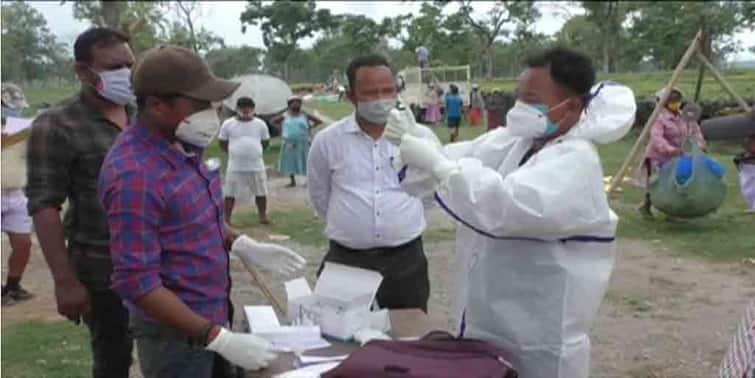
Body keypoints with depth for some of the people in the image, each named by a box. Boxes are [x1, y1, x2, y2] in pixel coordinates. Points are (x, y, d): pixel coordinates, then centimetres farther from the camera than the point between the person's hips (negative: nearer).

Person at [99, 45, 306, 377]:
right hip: (176, 332, -8)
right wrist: (219, 339, -27)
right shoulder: (133, 174, -26)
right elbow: (136, 282, -26)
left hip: (212, 312, 8)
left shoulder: (181, 144, 1)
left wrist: (242, 245, 2)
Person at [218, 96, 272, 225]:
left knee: (261, 192, 9)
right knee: (230, 193, 3)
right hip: (235, 166, -1)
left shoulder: (260, 124, 2)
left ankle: (263, 216, 24)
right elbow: (223, 143, 8)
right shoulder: (228, 124, -2)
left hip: (256, 166, 1)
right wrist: (234, 153, 7)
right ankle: (226, 218, 14)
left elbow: (265, 141, 14)